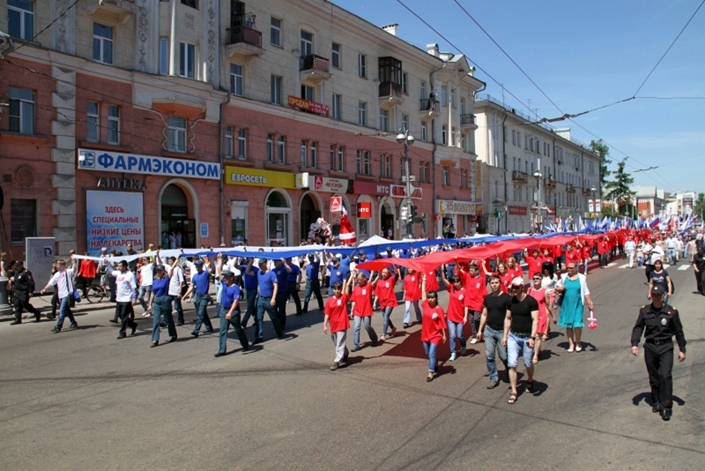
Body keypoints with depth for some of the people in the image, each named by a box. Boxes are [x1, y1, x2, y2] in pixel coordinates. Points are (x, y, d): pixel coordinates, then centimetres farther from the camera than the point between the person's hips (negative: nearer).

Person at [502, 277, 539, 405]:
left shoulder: (531, 301, -12)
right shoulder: (511, 301, 2)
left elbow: (535, 320, -14)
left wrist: (532, 337, -22)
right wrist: (505, 335, 6)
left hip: (527, 337, -3)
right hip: (513, 336, 3)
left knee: (528, 363, 12)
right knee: (512, 364, -3)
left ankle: (530, 381, 43)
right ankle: (514, 392, 5)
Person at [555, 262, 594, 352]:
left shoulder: (581, 278, 0)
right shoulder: (564, 277, 5)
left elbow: (586, 292, 4)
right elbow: (557, 287, 13)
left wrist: (590, 303, 0)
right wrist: (559, 289, -10)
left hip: (577, 304, -2)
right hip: (566, 304, 2)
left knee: (577, 324, -7)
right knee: (568, 324, 6)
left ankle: (578, 343, 14)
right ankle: (571, 344, 17)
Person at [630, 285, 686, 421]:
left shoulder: (671, 312, -4)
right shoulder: (645, 311, 1)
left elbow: (679, 332, 3)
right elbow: (638, 328, 2)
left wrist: (682, 349, 5)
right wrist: (634, 344, -10)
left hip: (666, 347, -2)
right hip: (650, 347, 2)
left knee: (665, 376, -11)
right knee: (653, 378, 11)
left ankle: (666, 407, -4)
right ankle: (656, 402, 26)